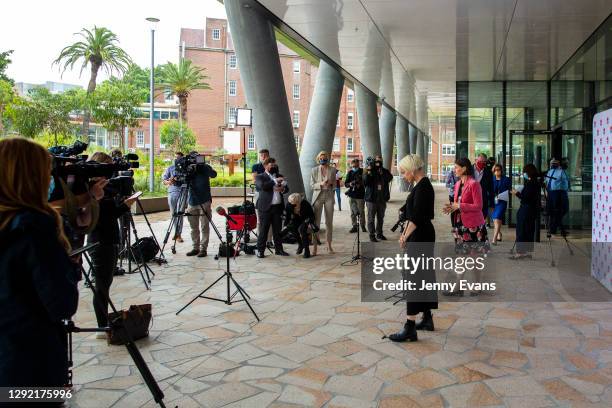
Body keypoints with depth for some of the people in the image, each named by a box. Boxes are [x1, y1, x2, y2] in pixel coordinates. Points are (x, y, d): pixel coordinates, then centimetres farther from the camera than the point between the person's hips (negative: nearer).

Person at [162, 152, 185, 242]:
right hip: (172, 192, 3)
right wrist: (169, 182, -12)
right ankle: (175, 232, 17)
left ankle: (178, 234, -5)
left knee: (180, 213, -8)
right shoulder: (170, 168, 14)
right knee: (173, 213, 5)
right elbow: (164, 181, 11)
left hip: (182, 193, -3)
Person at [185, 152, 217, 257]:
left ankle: (203, 248, 3)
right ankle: (195, 248, 17)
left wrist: (202, 165, -26)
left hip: (204, 202, -3)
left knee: (204, 227, -2)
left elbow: (213, 174, -16)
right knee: (193, 227, 7)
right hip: (192, 202, 4)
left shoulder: (205, 167, -1)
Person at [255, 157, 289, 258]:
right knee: (263, 230, -2)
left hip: (278, 207, 5)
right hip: (266, 207, -5)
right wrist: (275, 181, -20)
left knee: (277, 230, 10)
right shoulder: (260, 177, 2)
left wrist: (282, 189, -9)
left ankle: (278, 249, 18)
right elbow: (262, 186, -18)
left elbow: (286, 188, 14)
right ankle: (260, 250, 4)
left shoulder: (279, 176, 18)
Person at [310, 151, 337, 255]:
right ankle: (315, 246, -3)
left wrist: (331, 184, -10)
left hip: (329, 196, 2)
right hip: (318, 196, -1)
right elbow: (312, 185, 1)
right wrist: (321, 184, -16)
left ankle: (329, 245, 16)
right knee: (316, 222, -6)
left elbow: (335, 184, 13)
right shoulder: (314, 170, 3)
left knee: (329, 222, 5)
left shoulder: (332, 170, 6)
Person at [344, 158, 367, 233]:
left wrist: (360, 184, -20)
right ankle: (354, 226, 15)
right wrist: (349, 184, -15)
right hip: (352, 195, 3)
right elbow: (345, 183, 6)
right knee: (353, 212, 6)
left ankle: (362, 225, 18)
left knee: (361, 211, 2)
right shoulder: (350, 172, 7)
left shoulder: (362, 171, -1)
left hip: (360, 195, -3)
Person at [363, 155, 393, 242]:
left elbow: (390, 178, -14)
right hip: (371, 199, -4)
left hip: (382, 199, 4)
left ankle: (379, 234, 25)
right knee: (371, 218, 0)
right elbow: (365, 183, -15)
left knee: (381, 218, 13)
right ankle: (372, 235, 7)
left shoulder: (385, 171, 5)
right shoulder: (369, 171, -4)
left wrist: (381, 172, -24)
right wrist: (368, 172, -24)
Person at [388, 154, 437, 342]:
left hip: (420, 237, -10)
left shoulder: (423, 186, -17)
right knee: (424, 276, 15)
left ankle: (410, 328, -5)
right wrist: (405, 233, 12)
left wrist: (405, 237, -14)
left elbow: (417, 217, -22)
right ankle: (427, 319, 26)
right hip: (420, 236, 10)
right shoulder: (421, 185, 13)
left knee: (414, 278, -8)